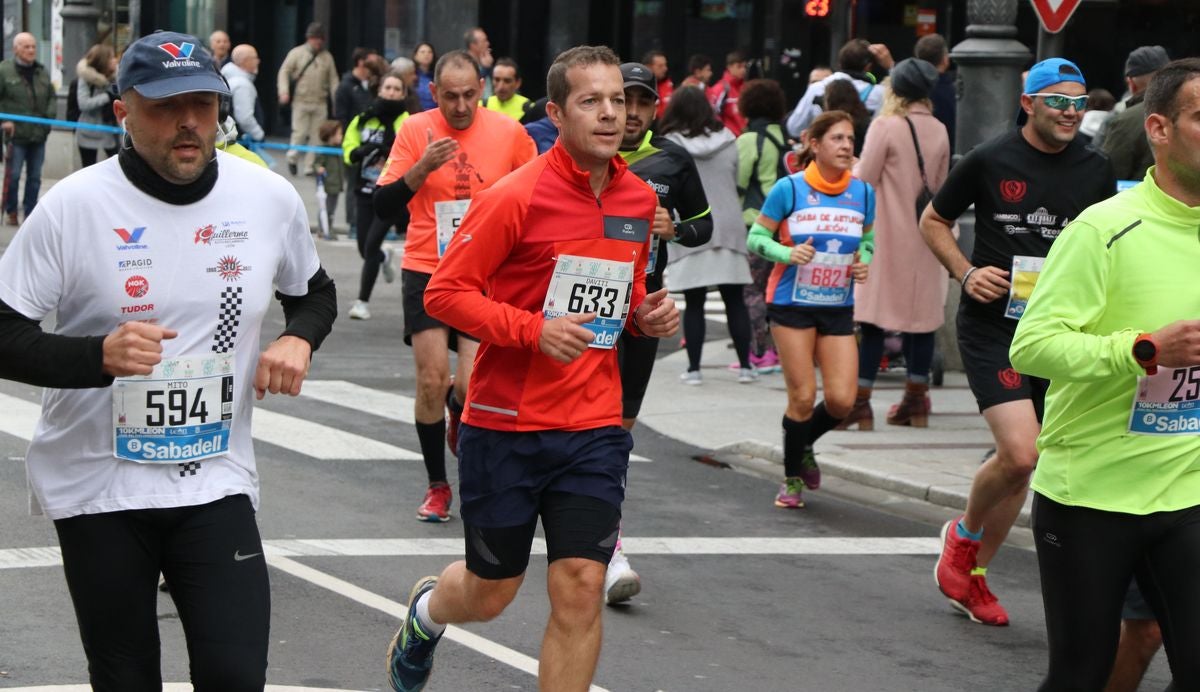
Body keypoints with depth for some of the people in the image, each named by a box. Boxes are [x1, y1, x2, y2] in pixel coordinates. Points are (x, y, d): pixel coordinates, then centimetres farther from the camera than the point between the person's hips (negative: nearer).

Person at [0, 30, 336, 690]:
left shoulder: (271, 199, 0)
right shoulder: (73, 206, -11)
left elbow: (315, 291, 20)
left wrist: (298, 339, -3)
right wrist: (100, 355, -26)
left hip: (216, 481, 2)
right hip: (97, 486, -1)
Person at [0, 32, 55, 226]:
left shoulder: (42, 72, 10)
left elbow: (52, 98, 17)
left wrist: (49, 116, 1)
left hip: (39, 135, 5)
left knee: (35, 177, 9)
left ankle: (30, 213, 18)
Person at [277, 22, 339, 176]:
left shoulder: (327, 57, 10)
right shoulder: (297, 53, 1)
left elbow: (333, 79, 11)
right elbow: (284, 72, -1)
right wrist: (284, 91, -15)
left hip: (320, 104, 3)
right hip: (301, 101, -3)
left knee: (316, 136, 1)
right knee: (300, 133, -5)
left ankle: (310, 166, 9)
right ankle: (292, 159, 19)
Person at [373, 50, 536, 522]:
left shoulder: (510, 134, -2)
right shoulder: (416, 131, -4)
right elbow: (383, 206, -6)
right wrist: (421, 168, -20)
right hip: (426, 271, 0)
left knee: (471, 385, -10)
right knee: (432, 379, -6)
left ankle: (459, 426, 28)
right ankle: (437, 486, 11)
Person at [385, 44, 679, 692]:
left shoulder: (639, 201, 6)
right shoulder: (517, 196, -13)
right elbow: (444, 292, -12)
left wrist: (645, 313, 1)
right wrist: (534, 329, -23)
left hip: (594, 429, 4)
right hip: (505, 425, -4)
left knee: (580, 588, -8)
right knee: (489, 593, 10)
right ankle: (425, 610, 47)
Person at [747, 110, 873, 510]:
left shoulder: (862, 193, 3)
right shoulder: (790, 189, -9)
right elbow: (757, 237, -4)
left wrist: (864, 262, -3)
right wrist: (788, 253, -22)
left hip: (839, 308, 4)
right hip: (792, 305, -4)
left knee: (841, 400, -5)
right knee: (803, 397, -4)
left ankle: (804, 446, 27)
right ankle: (792, 479, 17)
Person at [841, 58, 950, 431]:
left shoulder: (886, 126, -10)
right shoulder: (939, 131, 6)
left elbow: (864, 180, -9)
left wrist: (853, 165, 9)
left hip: (887, 235, -5)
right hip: (925, 235, 5)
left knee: (873, 318, -4)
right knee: (921, 314, 9)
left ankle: (860, 403, -6)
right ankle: (915, 399, 14)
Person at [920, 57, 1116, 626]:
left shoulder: (1095, 171, 4)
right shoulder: (990, 161, -5)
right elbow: (933, 221, 8)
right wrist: (966, 272, -7)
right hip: (992, 327, -4)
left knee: (1017, 462, 8)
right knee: (1020, 453, -18)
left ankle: (972, 574, 24)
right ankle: (964, 534, 10)